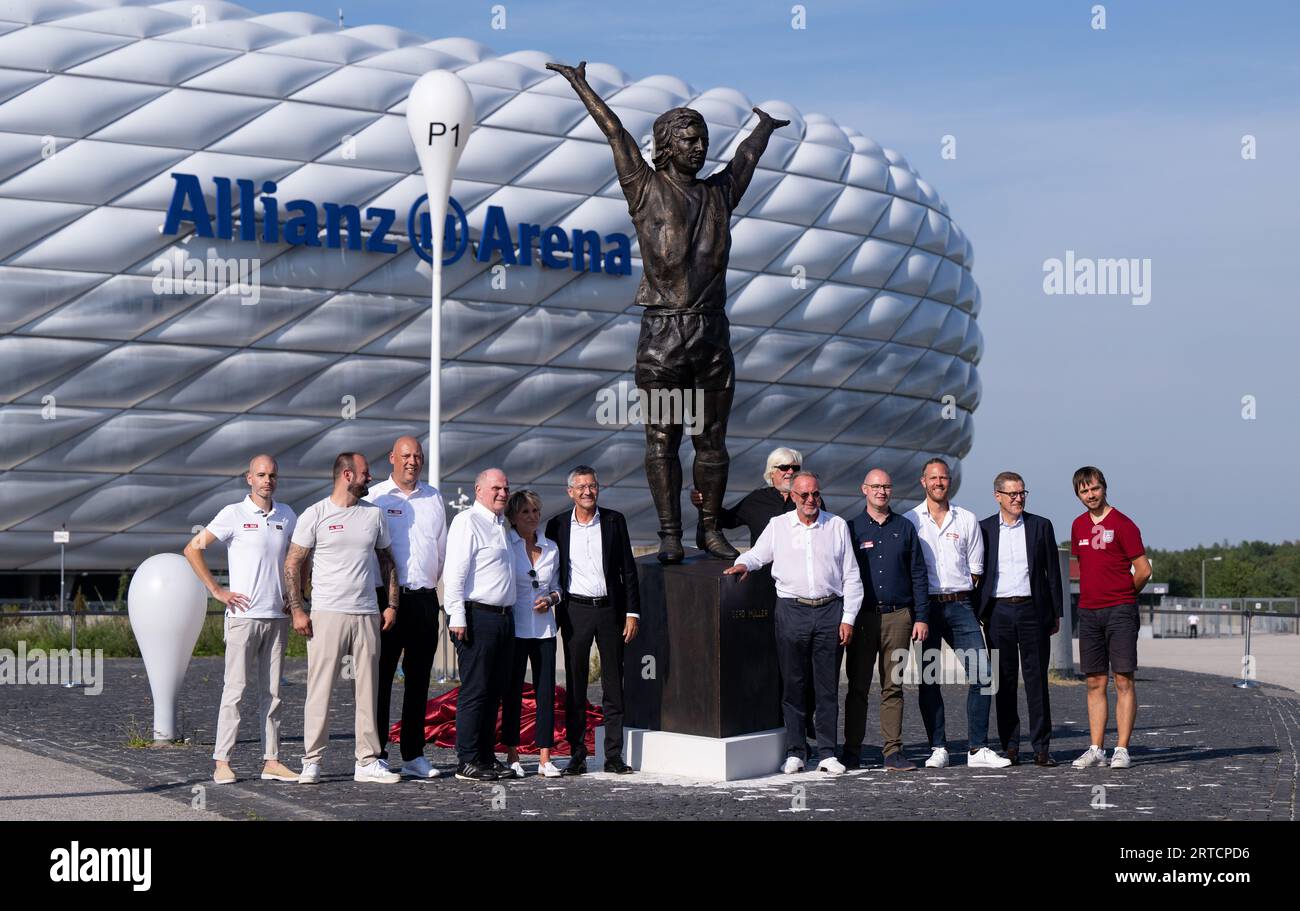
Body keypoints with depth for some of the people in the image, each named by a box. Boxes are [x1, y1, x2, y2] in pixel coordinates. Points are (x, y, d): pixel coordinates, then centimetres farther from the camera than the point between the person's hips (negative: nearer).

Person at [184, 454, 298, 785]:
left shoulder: (286, 516, 11)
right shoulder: (234, 514, -3)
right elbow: (192, 549, -4)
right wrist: (217, 590, -7)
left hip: (278, 616, 5)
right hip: (244, 614, -5)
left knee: (272, 692, 6)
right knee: (236, 688, -5)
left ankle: (271, 761, 10)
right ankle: (222, 761, -2)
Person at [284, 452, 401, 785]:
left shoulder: (374, 514, 11)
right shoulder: (315, 515, -2)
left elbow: (387, 561, 18)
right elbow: (292, 564, -1)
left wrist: (392, 605, 9)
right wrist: (297, 610, -8)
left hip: (367, 615, 4)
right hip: (327, 615, -4)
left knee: (368, 690, 6)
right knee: (320, 690, -4)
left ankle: (367, 762, 12)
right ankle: (312, 762, 3)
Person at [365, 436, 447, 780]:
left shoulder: (434, 497, 13)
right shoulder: (375, 497, 1)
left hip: (425, 597, 4)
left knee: (419, 680, 7)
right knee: (381, 677, -2)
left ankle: (413, 756, 13)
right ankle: (376, 755, 3)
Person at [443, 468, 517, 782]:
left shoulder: (502, 524, 21)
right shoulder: (467, 521, -7)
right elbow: (455, 572, -13)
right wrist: (458, 617, -19)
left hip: (504, 616, 9)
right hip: (477, 616, -9)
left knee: (495, 691, 10)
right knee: (475, 691, -7)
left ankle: (487, 756, 16)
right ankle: (467, 762, -4)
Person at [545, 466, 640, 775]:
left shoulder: (614, 521, 4)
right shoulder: (557, 525, 3)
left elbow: (628, 569, 5)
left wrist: (632, 613, -1)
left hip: (610, 609, 0)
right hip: (575, 611, 0)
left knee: (613, 686, 3)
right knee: (575, 686, 2)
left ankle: (614, 756, 8)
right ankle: (577, 755, 8)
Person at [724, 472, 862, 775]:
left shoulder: (837, 526, 9)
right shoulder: (777, 526, 10)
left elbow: (851, 576, 10)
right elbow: (756, 554, 18)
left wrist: (848, 618, 3)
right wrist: (743, 564, -6)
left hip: (829, 611, 0)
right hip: (791, 610, 0)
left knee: (827, 686, 2)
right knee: (792, 684, 1)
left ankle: (827, 753, 7)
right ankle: (795, 751, 8)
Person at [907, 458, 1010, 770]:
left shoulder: (967, 519, 10)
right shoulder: (910, 521, 5)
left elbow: (975, 568, 14)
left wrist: (960, 596, 5)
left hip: (960, 604, 1)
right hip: (925, 606, -1)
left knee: (981, 672, -8)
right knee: (928, 680, 0)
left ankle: (978, 748, -5)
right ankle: (938, 748, 8)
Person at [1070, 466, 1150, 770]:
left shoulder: (1122, 524, -6)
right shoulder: (1078, 526, 12)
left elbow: (1143, 570, -6)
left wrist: (1122, 596, 6)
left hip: (1120, 611, -6)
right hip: (1088, 611, 6)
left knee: (1123, 680, -4)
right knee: (1095, 683, 6)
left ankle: (1122, 749, -3)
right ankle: (1096, 749, 8)